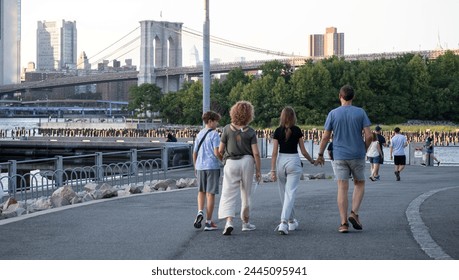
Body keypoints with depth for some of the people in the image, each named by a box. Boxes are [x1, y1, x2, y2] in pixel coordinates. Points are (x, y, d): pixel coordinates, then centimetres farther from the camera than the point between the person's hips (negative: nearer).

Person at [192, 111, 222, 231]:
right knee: (210, 193, 0)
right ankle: (208, 222, 3)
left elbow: (194, 153, 14)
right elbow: (216, 152, -16)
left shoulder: (199, 134, 10)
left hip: (200, 166, 5)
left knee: (201, 191, 19)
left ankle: (200, 212, -5)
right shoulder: (214, 134, -8)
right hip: (212, 166, -5)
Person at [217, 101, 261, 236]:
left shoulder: (227, 129, -5)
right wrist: (258, 170, 0)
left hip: (231, 163, -1)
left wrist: (223, 158, 18)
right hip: (247, 162, 1)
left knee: (228, 194, -2)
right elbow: (256, 153, -8)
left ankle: (229, 221, -21)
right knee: (246, 194, 15)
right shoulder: (250, 132, -5)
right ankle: (245, 222, 25)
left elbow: (220, 150, -3)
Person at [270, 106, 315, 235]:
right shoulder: (297, 130, -3)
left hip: (280, 161, 2)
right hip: (294, 161, -2)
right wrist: (312, 161, 18)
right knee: (290, 193, -6)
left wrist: (273, 170, -2)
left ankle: (291, 221, 28)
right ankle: (283, 222, -23)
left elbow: (274, 152, -3)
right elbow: (303, 151, 0)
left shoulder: (278, 131, 0)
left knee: (284, 194, 16)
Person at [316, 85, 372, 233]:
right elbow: (368, 136, -7)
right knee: (359, 184, 18)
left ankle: (344, 223, -2)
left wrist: (320, 155, 11)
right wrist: (364, 149, 11)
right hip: (357, 156, 0)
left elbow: (325, 137, -1)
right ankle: (354, 213, 0)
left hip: (339, 156, 0)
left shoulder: (333, 114, -2)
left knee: (342, 188, 2)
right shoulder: (360, 112, -3)